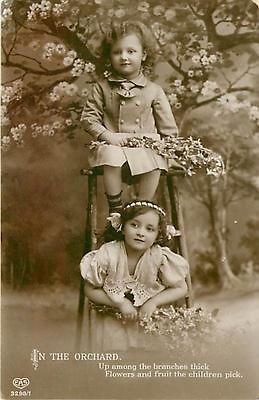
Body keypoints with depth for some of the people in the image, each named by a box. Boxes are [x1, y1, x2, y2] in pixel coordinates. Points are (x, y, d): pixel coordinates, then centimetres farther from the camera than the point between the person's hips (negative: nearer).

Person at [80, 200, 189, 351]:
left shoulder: (160, 257, -18)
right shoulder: (108, 255, -21)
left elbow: (181, 288, -6)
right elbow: (91, 290, -10)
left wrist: (153, 302, -19)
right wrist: (119, 303, -21)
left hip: (148, 315, 1)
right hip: (113, 316, -1)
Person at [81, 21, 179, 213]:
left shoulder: (154, 90, 8)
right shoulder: (102, 87, 8)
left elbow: (169, 128, 11)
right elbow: (88, 117, 4)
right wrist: (108, 136, -9)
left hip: (146, 148, 1)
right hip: (112, 146, 0)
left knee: (154, 162, -30)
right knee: (111, 156, -34)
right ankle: (115, 209, -18)